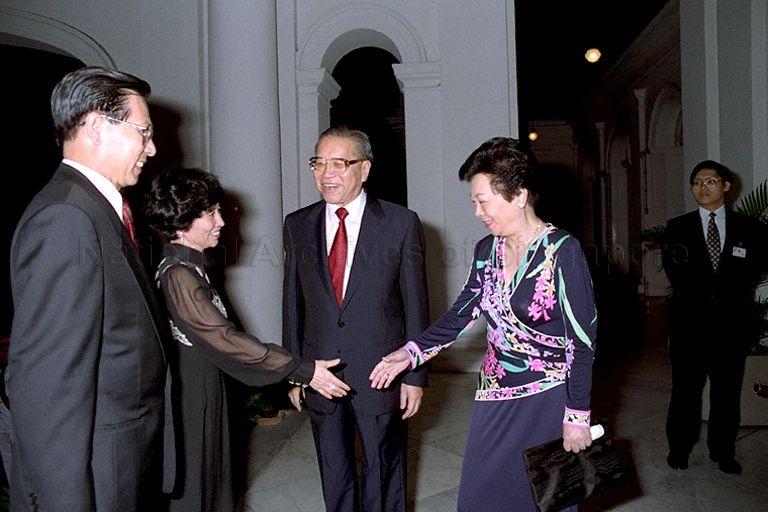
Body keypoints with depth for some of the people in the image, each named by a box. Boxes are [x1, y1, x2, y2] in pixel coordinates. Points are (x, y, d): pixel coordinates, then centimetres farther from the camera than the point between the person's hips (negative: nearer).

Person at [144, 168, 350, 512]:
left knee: (210, 484, 20)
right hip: (188, 401, -9)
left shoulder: (187, 267, 7)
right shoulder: (178, 275, -23)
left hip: (203, 393, 9)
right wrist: (303, 371, -27)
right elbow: (224, 337, -28)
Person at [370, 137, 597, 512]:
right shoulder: (486, 251, 3)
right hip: (496, 397, 6)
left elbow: (583, 340, -13)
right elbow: (461, 314, 7)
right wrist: (410, 353, -5)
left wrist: (577, 416, -12)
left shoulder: (562, 252, -15)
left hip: (548, 399, -5)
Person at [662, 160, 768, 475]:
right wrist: (719, 293, -6)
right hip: (689, 322, -1)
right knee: (685, 389, 6)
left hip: (731, 323, 1)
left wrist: (723, 298, -7)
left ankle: (723, 451, 25)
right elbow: (676, 275, -3)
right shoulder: (677, 228, 4)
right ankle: (679, 448, 20)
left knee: (727, 390, 10)